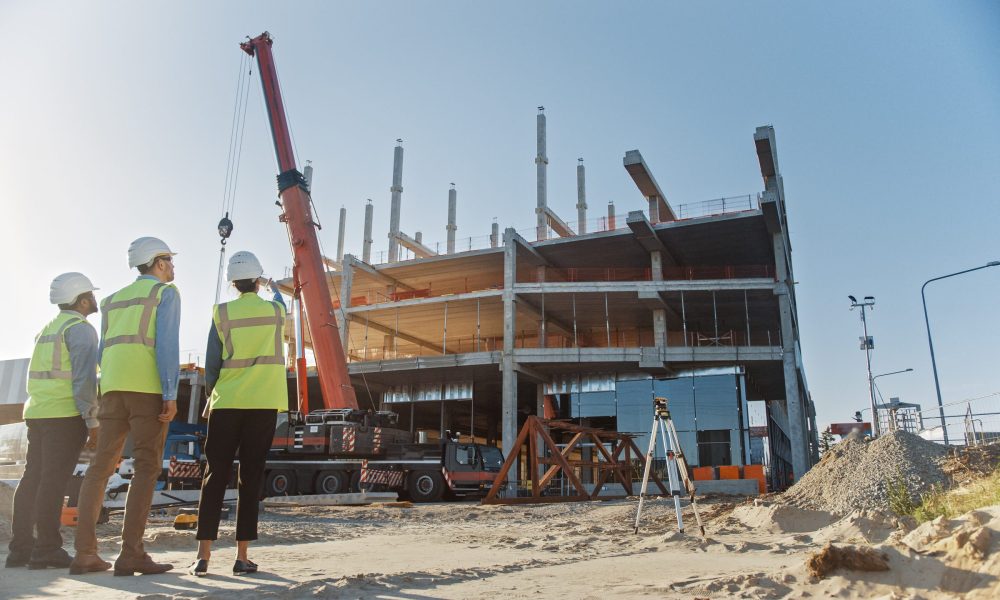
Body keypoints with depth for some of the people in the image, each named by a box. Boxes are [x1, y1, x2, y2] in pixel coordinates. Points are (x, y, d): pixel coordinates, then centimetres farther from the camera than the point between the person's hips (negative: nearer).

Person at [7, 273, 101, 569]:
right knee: (54, 481, -7)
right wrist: (92, 422, -15)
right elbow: (83, 378, -17)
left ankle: (20, 547, 14)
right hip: (65, 414, -8)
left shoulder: (47, 329, 21)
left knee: (33, 478, 10)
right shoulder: (80, 329, -8)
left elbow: (43, 375, 21)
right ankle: (47, 548, -4)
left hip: (36, 412, 8)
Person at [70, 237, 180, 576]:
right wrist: (171, 394, -14)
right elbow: (167, 343, -9)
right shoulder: (166, 292, 5)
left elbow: (104, 351, 22)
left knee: (101, 466, 8)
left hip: (112, 386, 7)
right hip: (147, 386, -7)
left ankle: (85, 553, 8)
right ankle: (131, 554, -12)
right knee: (147, 467, -7)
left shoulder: (114, 299, 26)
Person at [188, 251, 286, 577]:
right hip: (264, 403, 0)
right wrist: (274, 288, 51)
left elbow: (211, 363, 2)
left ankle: (203, 555, 4)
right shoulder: (275, 310, 4)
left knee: (215, 475, 6)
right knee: (250, 477, 2)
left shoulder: (222, 313, 1)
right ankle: (242, 556, 4)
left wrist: (212, 395, 18)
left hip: (227, 403, 0)